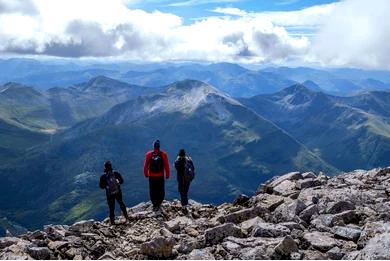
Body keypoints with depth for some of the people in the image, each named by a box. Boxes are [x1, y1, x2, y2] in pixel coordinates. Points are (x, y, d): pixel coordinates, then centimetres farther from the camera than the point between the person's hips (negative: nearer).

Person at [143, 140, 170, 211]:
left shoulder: (149, 154, -6)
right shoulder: (163, 154, -9)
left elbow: (145, 165, 1)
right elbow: (166, 166, -4)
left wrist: (146, 174, 13)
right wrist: (167, 174, 7)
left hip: (151, 176, 1)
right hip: (160, 176, -1)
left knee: (152, 191, 11)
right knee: (161, 191, 12)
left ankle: (155, 205, 13)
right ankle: (158, 204, 9)